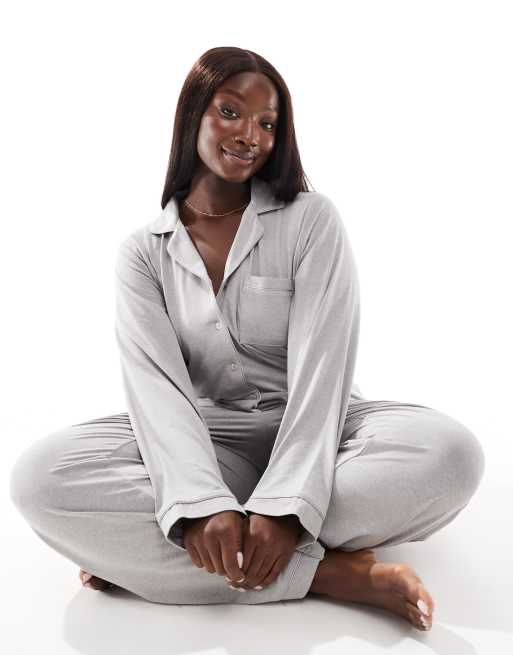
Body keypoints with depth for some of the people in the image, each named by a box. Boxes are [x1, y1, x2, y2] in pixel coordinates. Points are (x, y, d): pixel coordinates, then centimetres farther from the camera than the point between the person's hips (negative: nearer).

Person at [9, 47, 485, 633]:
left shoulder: (311, 220, -1)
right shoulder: (143, 252, 3)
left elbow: (322, 364, -12)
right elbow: (155, 383, -11)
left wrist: (285, 506, -26)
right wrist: (200, 504, -30)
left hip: (313, 436, 0)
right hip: (206, 442, 1)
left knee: (452, 452, -31)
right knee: (40, 475, -26)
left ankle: (137, 550, -26)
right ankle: (336, 572, -28)